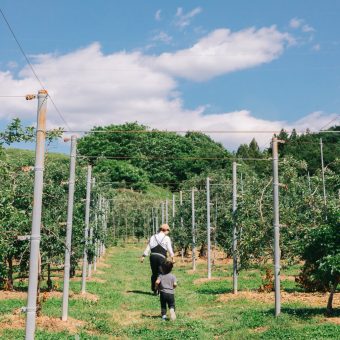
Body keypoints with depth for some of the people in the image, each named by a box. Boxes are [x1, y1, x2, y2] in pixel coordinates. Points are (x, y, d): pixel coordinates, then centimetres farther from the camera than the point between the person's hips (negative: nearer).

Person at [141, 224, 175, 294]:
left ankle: (154, 289, 19)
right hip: (161, 257, -4)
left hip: (153, 256, 4)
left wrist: (143, 256, 9)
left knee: (154, 273, 14)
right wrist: (172, 257, -1)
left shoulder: (153, 237, 13)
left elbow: (148, 247, 9)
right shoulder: (167, 238, 2)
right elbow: (170, 249, -3)